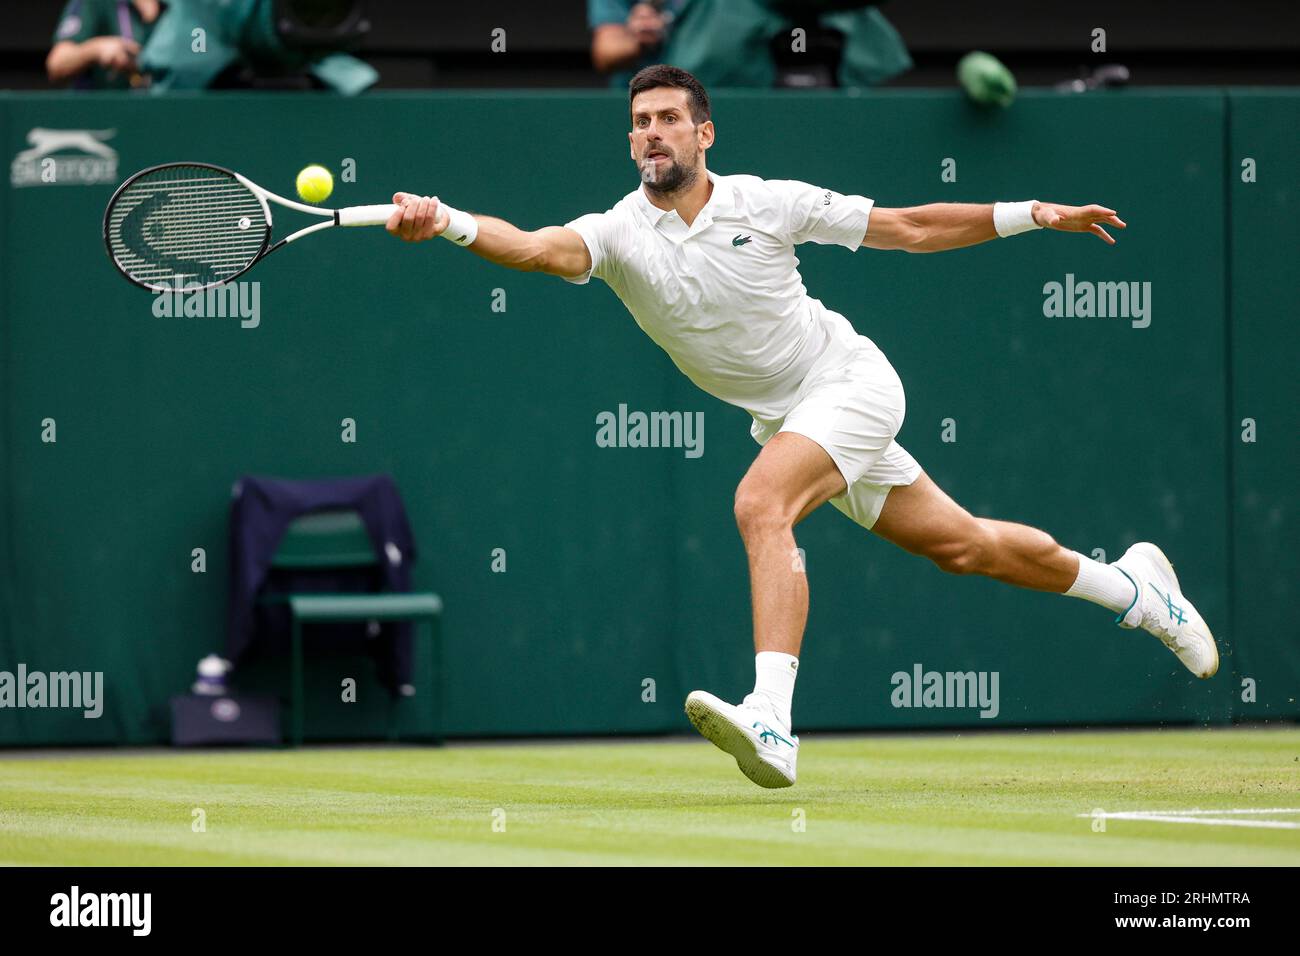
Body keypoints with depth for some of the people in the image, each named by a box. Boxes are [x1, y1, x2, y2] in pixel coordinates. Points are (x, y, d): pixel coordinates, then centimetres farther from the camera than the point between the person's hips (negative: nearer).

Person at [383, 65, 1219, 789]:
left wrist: (1035, 214, -7)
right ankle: (1127, 584, 37)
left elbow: (910, 229, -5)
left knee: (761, 503, -30)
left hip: (850, 380, -5)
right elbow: (540, 249, -31)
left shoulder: (769, 204, -15)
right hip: (783, 416, 5)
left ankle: (772, 722, -41)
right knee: (957, 543, 12)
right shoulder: (619, 233, -10)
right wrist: (448, 223, -49)